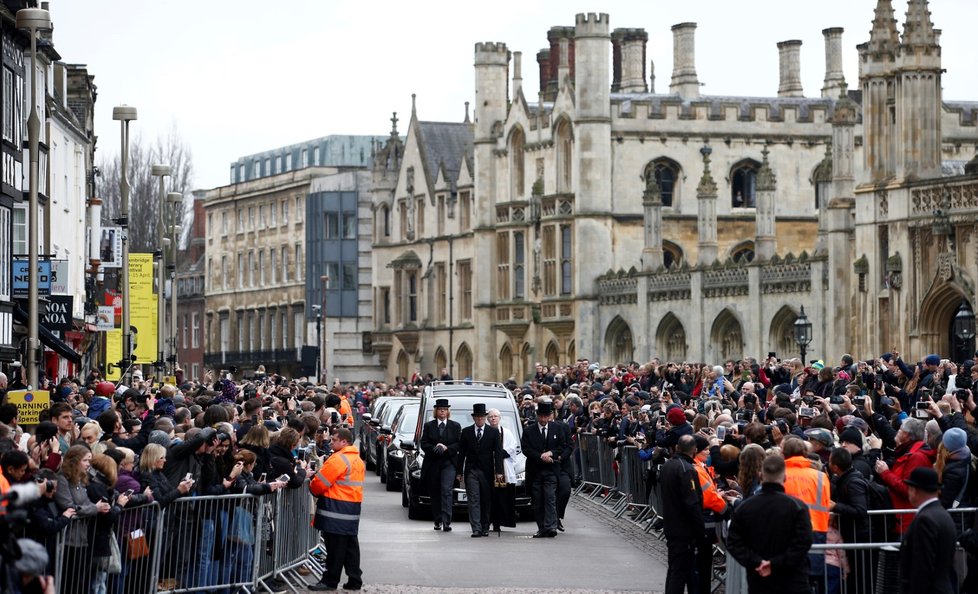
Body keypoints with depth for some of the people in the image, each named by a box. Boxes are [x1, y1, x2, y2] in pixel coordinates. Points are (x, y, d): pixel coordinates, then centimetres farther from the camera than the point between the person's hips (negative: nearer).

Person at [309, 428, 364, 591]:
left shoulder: (338, 459, -15)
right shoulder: (358, 459, 15)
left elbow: (320, 482, -14)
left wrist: (313, 489, 8)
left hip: (336, 509, -9)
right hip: (353, 506, 9)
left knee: (335, 546, -4)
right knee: (350, 545, 11)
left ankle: (330, 581, 1)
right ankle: (354, 580, 13)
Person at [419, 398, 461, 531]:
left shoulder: (455, 426, 8)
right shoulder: (428, 426, 9)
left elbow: (460, 444, 2)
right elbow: (423, 444, 3)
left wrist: (446, 448, -13)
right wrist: (434, 448, -16)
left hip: (448, 463, -2)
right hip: (432, 464, 2)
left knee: (446, 490, -16)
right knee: (434, 494, 6)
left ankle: (446, 522, -22)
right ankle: (438, 521, 18)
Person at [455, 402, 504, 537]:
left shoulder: (493, 432, 4)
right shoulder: (466, 432, 7)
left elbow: (498, 453, 1)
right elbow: (461, 453, 7)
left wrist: (498, 472, -7)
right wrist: (460, 472, 2)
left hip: (487, 471, 0)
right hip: (471, 471, 0)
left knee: (486, 501, 5)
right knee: (473, 500, -7)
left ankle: (485, 528, 14)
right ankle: (476, 529, -11)